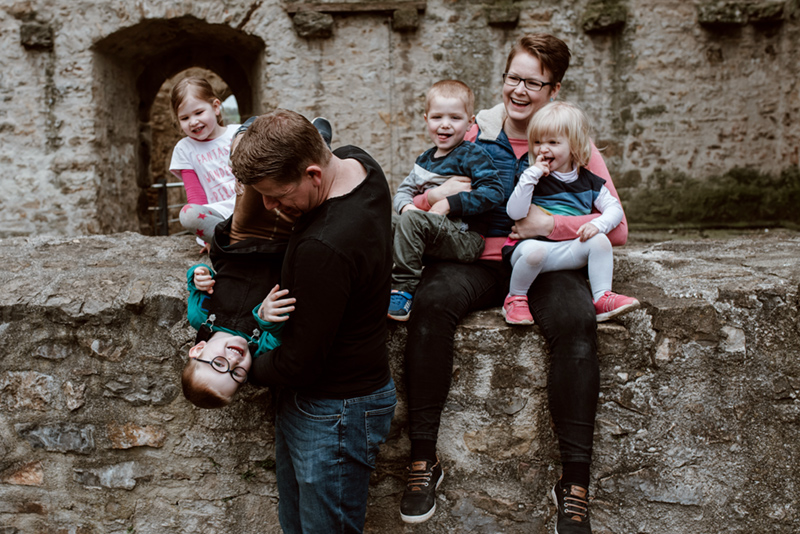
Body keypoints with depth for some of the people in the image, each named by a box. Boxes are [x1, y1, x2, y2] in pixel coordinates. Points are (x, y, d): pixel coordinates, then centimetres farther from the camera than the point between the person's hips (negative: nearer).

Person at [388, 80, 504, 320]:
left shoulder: (472, 155, -5)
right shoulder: (426, 159, 18)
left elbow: (493, 192, -16)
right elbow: (404, 189, 19)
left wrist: (450, 204, -19)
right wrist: (406, 205, -6)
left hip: (465, 239, -8)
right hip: (433, 237, 8)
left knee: (411, 220, -29)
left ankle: (404, 289, -26)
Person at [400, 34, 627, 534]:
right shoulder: (474, 135, 9)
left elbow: (617, 229, -3)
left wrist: (550, 225, -16)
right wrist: (433, 195, -13)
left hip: (546, 263, 0)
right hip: (477, 258, 1)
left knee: (577, 320, -33)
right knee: (431, 303, -31)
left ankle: (575, 481, -23)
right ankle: (423, 458, -21)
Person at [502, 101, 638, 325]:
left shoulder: (588, 181, 9)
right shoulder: (532, 179, -2)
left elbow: (614, 208, 10)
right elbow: (515, 213, -15)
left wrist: (598, 224, -12)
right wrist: (530, 176, -19)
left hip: (571, 251, 4)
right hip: (533, 243, -3)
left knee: (600, 241, -19)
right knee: (534, 251, -36)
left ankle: (602, 298, -8)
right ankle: (515, 298, -12)